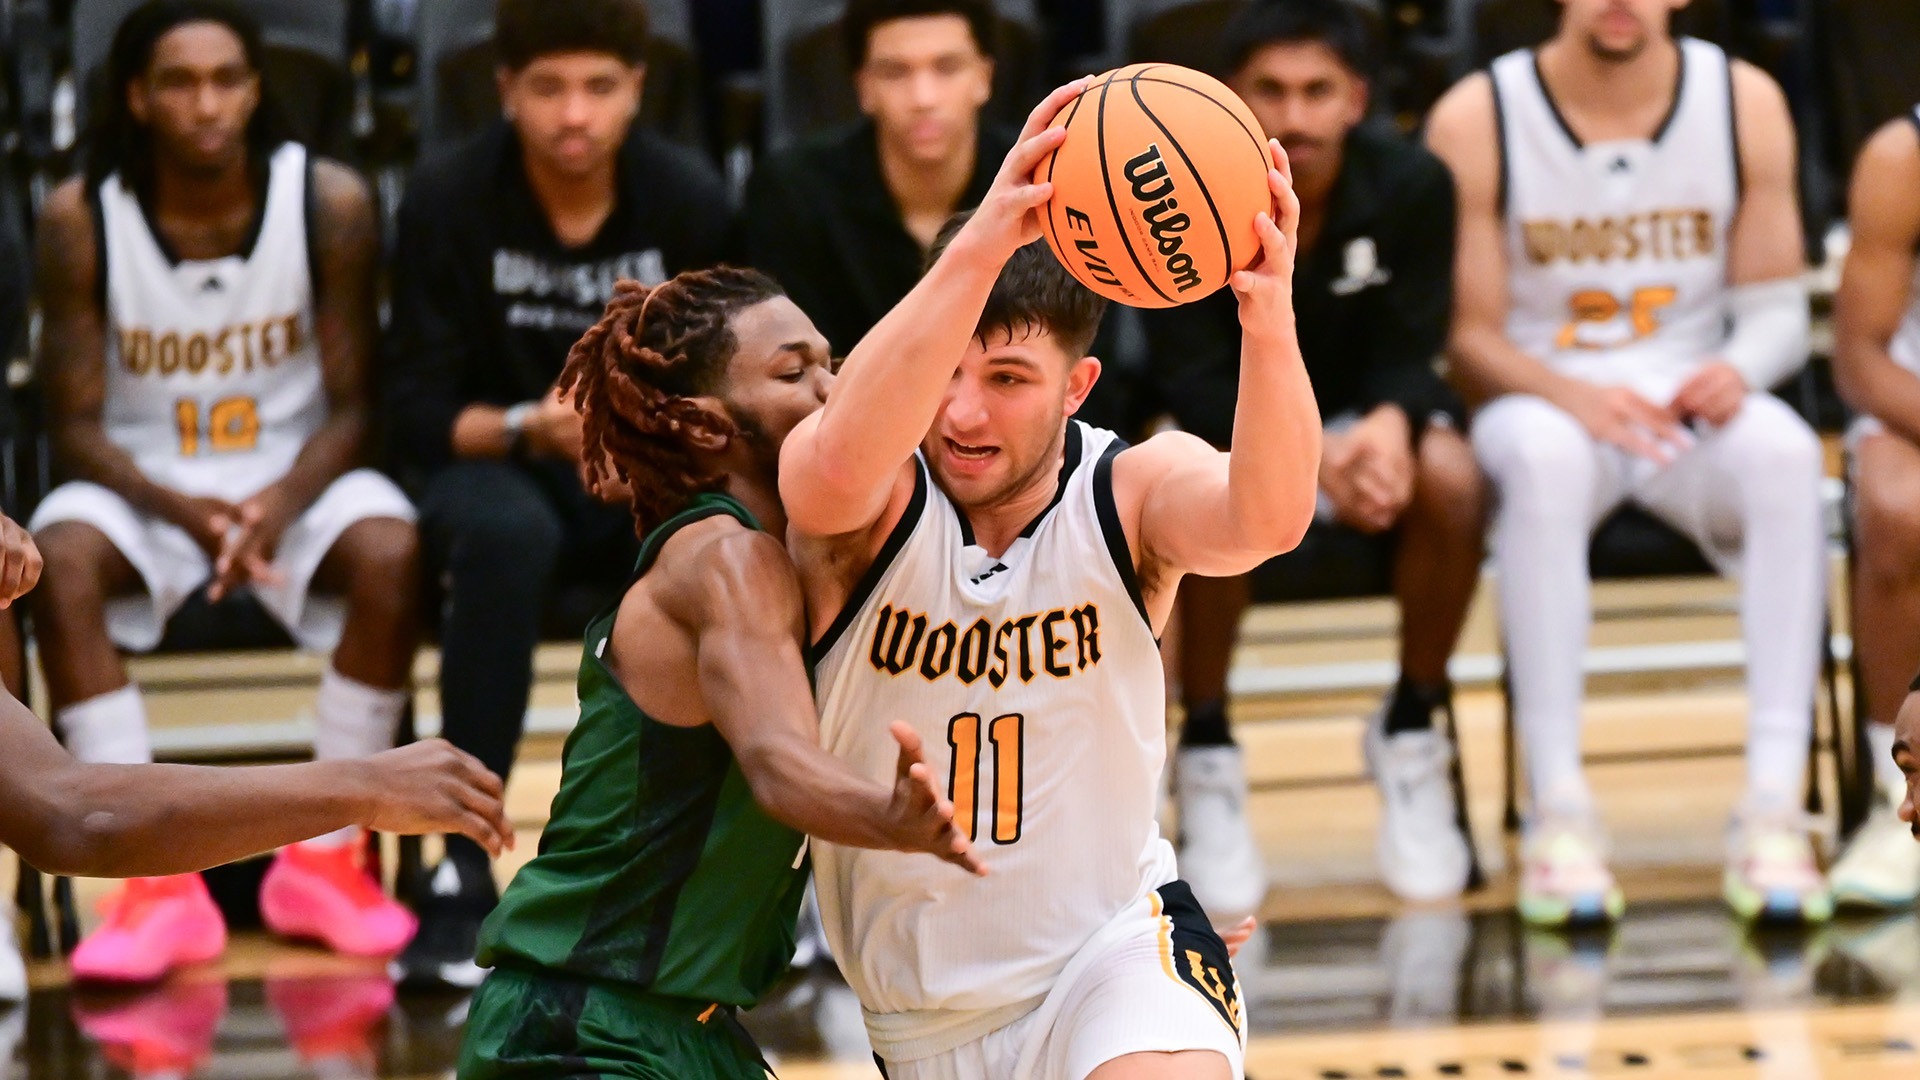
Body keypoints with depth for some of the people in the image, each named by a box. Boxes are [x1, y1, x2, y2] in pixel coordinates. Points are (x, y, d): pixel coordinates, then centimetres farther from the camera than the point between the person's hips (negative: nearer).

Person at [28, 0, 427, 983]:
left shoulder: (331, 204, -9)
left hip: (294, 475, 0)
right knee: (59, 558, -33)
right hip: (141, 483, 0)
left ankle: (326, 859, -18)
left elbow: (350, 407, -5)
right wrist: (184, 511, -26)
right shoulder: (81, 219, -10)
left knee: (389, 551, -32)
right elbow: (76, 425, -8)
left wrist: (279, 505, -26)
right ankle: (158, 881, -30)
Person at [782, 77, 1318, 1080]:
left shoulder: (1130, 492, -13)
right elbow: (840, 465, -42)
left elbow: (1266, 518, -35)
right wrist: (978, 251, -56)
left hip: (1113, 949, -2)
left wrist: (1269, 319, -55)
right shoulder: (875, 505, -16)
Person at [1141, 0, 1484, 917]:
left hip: (1368, 418, 2)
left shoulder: (1411, 185, -15)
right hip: (1229, 426, -2)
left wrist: (1387, 426, -40)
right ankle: (1205, 756, -18)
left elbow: (1409, 353, -14)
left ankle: (1411, 730, -10)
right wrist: (1310, 454, -40)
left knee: (1449, 476, -32)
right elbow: (1191, 378, -21)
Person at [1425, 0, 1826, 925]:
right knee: (1544, 454, -38)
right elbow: (1469, 336, -5)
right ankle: (1558, 808, -38)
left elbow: (1779, 310, 5)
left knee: (1783, 451, -33)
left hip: (1694, 402, 2)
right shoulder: (1477, 120, -5)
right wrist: (1571, 392, -24)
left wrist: (1737, 371, -18)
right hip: (1541, 397, -2)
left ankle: (1774, 806, -36)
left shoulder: (1743, 103, 2)